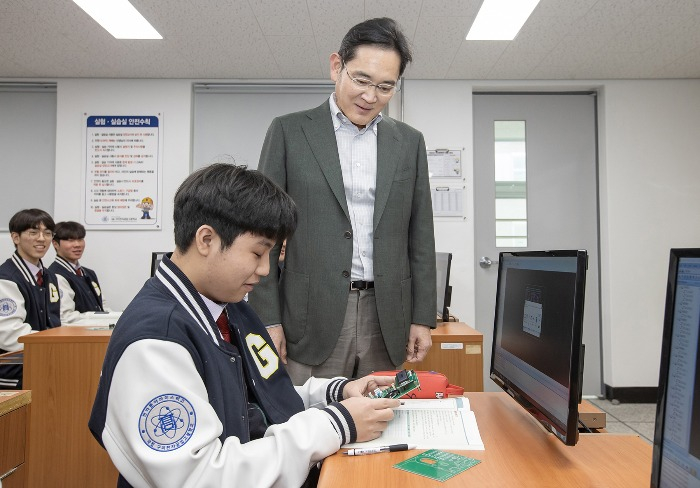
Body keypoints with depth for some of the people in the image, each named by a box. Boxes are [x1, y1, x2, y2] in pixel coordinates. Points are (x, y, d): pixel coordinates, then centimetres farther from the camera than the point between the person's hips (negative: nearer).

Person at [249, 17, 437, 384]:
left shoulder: (409, 142, 9)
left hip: (385, 320, 3)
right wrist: (267, 318, -5)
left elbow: (420, 237, 10)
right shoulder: (289, 131, 2)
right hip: (313, 318, -2)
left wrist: (423, 317, 6)